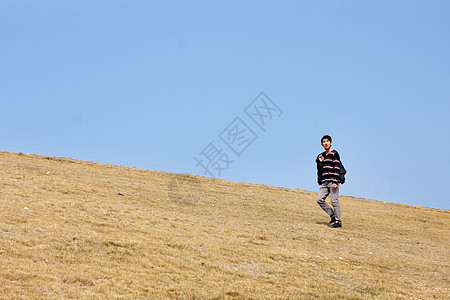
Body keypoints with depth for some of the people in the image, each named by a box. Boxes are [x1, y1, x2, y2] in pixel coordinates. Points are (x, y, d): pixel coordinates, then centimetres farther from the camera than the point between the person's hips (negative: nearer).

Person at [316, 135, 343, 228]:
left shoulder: (334, 154, -1)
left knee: (334, 201, -8)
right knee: (320, 199, -3)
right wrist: (320, 162, 1)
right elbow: (320, 170, 20)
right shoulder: (322, 155, 19)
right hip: (324, 182, 7)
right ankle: (333, 216, 8)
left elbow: (337, 168, -9)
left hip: (333, 181, -7)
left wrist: (335, 182, -17)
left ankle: (338, 221, -3)